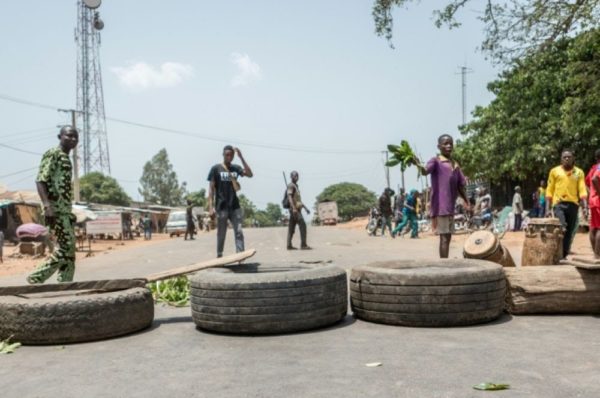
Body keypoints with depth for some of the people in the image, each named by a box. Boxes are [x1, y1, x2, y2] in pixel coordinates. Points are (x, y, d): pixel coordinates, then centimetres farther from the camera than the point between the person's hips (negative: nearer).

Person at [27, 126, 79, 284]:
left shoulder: (67, 159, 20)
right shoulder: (52, 154, -7)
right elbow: (40, 180, -16)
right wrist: (47, 206, -26)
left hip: (65, 210, 9)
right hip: (56, 209, -9)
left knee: (70, 250, 7)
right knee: (66, 247, -12)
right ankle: (36, 278, -4)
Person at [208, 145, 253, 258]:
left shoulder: (236, 168, 9)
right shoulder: (216, 168, 0)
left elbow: (250, 174, -7)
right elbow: (211, 188, -2)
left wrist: (241, 157, -11)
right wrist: (211, 206, -10)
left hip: (235, 206, 3)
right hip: (221, 207, -3)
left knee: (239, 232, -5)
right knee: (221, 234, 5)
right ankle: (219, 256, 15)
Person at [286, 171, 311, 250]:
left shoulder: (296, 186, 23)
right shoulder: (291, 185, -8)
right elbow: (289, 197, -21)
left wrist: (305, 208, 25)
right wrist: (294, 208, -32)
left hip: (297, 210, 10)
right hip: (295, 210, -10)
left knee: (291, 228, 6)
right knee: (302, 225, -14)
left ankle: (289, 245, 5)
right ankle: (303, 244, -16)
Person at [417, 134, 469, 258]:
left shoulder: (455, 165, 17)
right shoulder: (436, 161, -5)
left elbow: (460, 186, 20)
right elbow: (426, 171, -26)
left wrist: (467, 202, 14)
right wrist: (419, 166, -48)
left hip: (450, 207, 8)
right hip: (440, 206, -8)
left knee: (448, 236, 13)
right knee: (444, 236, -11)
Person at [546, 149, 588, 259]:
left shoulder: (579, 172, 9)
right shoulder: (555, 171, 7)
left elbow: (582, 190, 2)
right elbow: (549, 191, 7)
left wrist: (585, 207, -10)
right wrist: (547, 208, 1)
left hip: (573, 205, 2)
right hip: (559, 204, -2)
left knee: (569, 232, 6)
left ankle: (564, 255, 16)